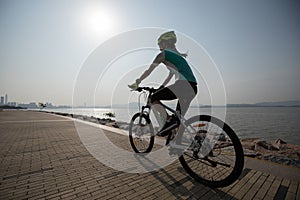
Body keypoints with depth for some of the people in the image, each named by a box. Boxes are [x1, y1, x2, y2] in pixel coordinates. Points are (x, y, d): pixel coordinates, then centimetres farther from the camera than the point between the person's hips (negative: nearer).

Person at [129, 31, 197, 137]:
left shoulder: (163, 54, 5)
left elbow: (148, 71, 7)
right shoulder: (179, 55, 30)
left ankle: (169, 121, -10)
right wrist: (160, 88, 36)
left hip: (183, 85, -9)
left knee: (153, 98, -4)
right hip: (192, 88, 9)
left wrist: (136, 83, 17)